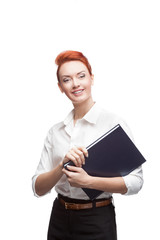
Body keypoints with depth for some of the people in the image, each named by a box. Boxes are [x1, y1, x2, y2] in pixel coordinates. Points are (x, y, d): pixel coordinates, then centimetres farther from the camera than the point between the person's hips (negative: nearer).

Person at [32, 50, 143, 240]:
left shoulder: (113, 123, -10)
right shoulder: (55, 131, 2)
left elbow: (135, 181, -14)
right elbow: (38, 188, -2)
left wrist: (88, 181, -24)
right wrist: (62, 165, -20)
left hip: (97, 221, -4)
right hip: (60, 219, 4)